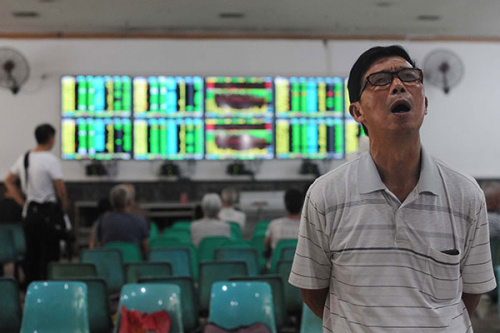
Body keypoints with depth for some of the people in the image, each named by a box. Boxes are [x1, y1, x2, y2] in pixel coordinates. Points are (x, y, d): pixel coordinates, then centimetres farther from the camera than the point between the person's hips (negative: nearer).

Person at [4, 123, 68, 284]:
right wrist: (64, 208, 0)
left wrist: (22, 203, 16)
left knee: (31, 252, 14)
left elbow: (9, 181, 16)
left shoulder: (23, 158, 8)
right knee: (49, 254, 0)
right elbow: (60, 189, -16)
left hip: (30, 211, 7)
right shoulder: (50, 160, -14)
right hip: (48, 212, -7)